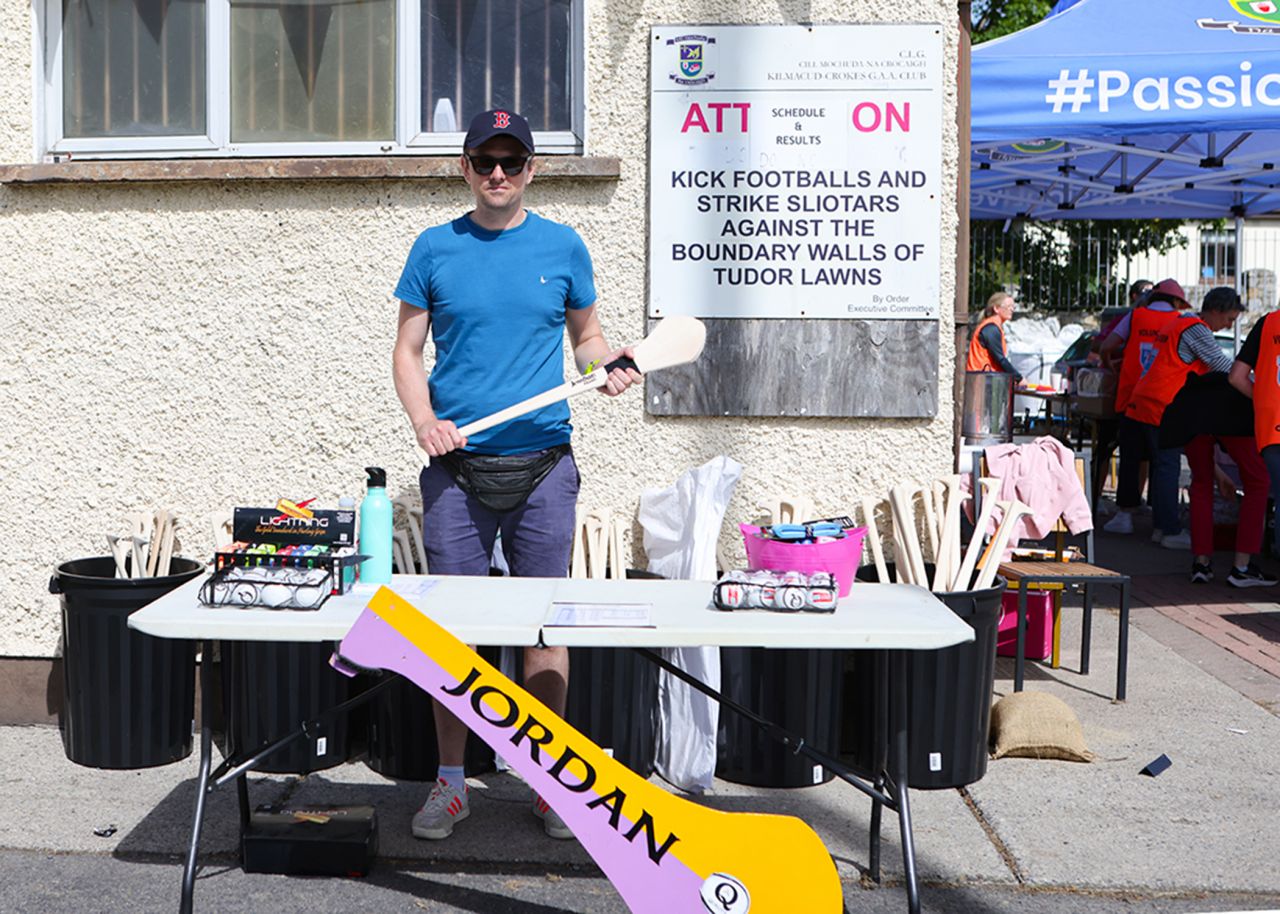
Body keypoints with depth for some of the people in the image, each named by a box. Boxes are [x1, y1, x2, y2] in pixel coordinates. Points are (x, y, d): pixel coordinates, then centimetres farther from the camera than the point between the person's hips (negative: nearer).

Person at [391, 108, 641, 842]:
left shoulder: (563, 247, 7)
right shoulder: (435, 248, 6)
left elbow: (586, 334, 16)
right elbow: (408, 350, 7)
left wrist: (610, 365, -6)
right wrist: (424, 418, -10)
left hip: (542, 464, 0)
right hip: (457, 464, 0)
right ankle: (451, 782, 17)